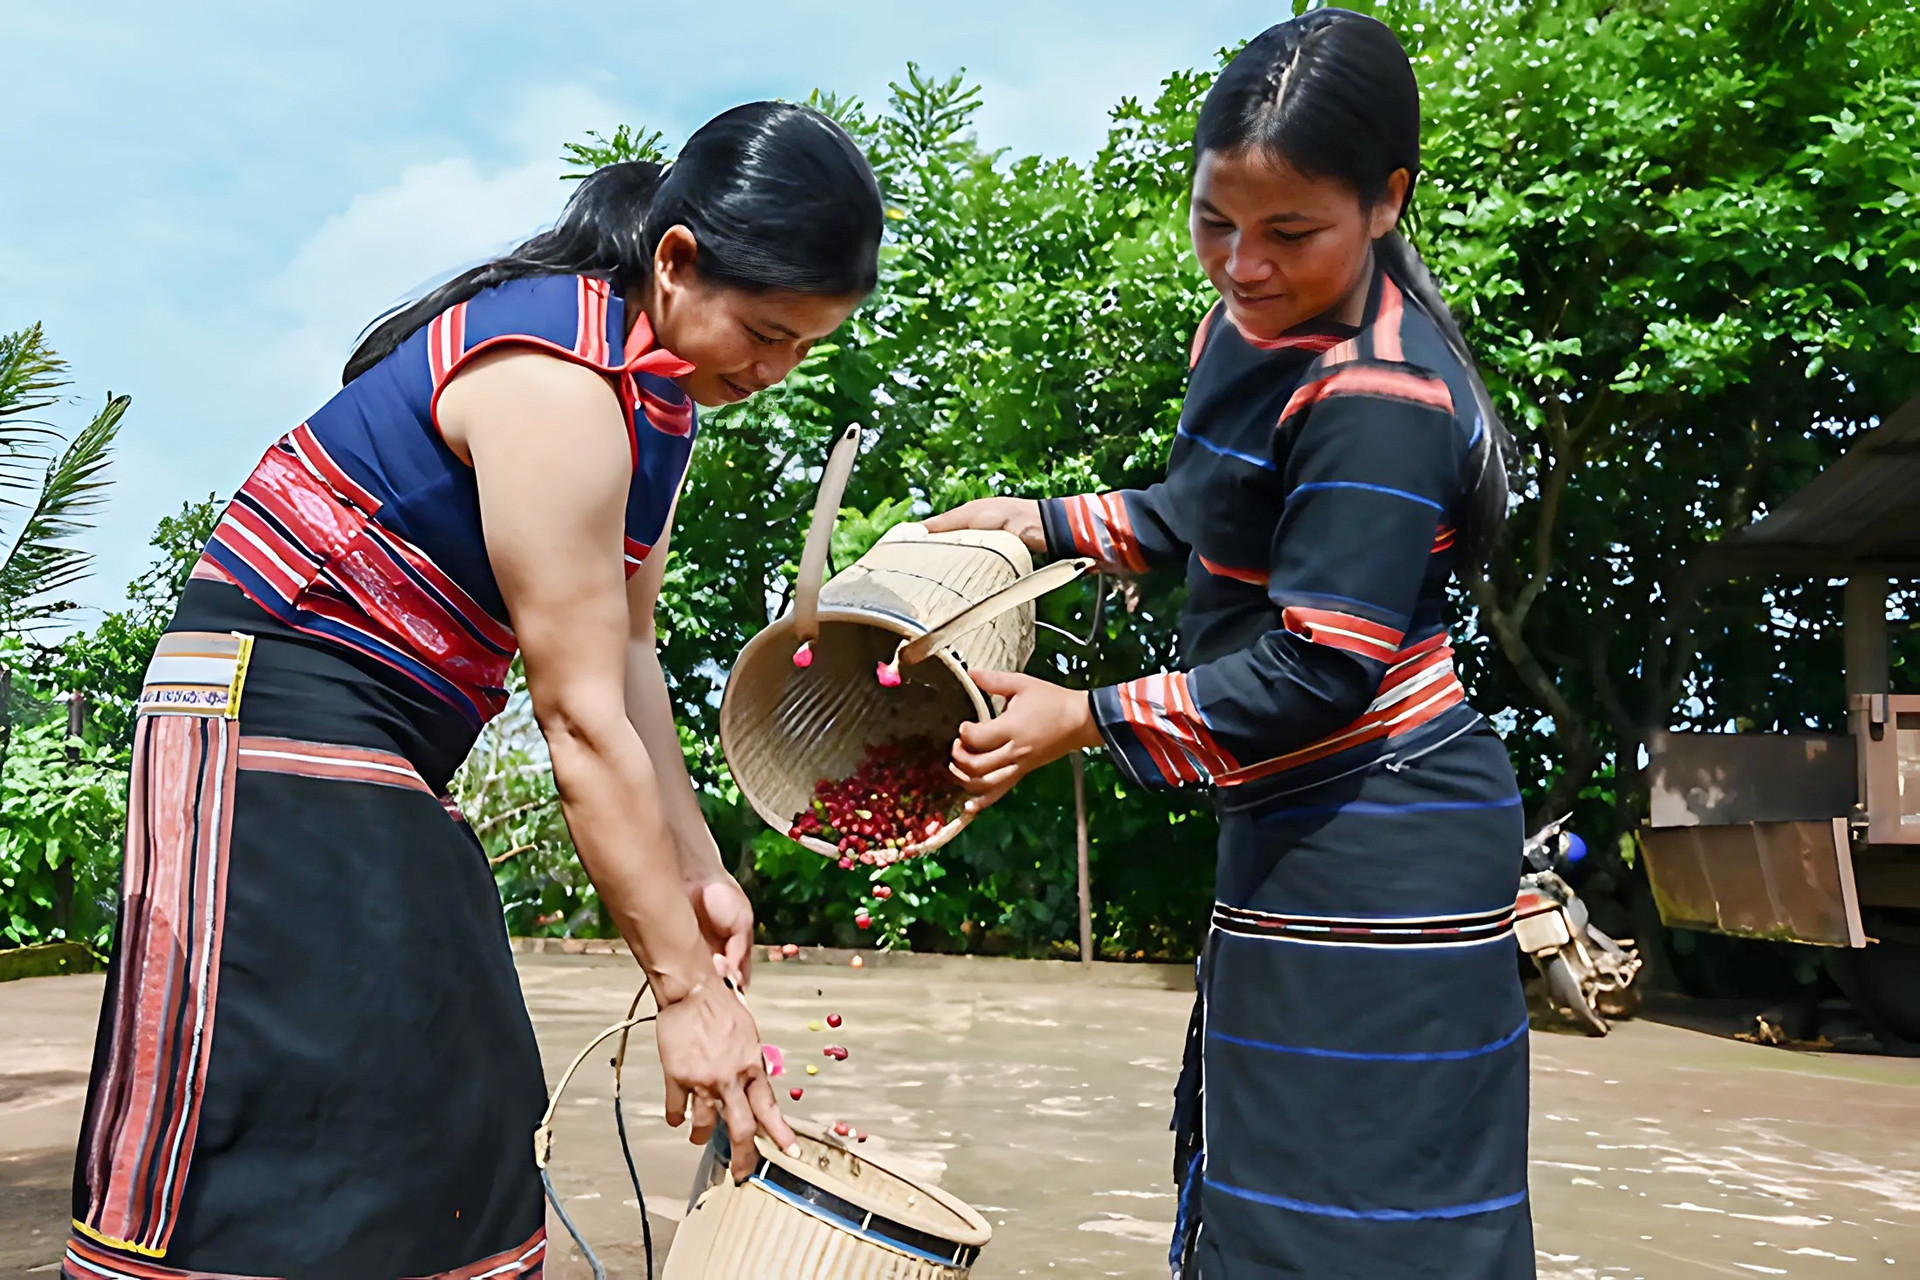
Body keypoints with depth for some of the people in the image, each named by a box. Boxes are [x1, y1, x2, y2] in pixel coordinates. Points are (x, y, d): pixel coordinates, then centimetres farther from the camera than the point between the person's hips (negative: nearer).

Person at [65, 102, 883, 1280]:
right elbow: (582, 720, -26)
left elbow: (628, 657, 7)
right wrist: (687, 986, -21)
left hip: (392, 758, 10)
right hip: (272, 713, -10)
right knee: (288, 1162, -10)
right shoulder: (556, 385, -24)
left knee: (454, 1122, 10)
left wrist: (698, 869, 4)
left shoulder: (661, 393, 7)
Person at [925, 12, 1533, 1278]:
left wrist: (1089, 718, -17)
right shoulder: (1250, 326, 5)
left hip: (1379, 849, -10)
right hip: (1298, 824, 10)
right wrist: (1046, 523, 18)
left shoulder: (1380, 401, -23)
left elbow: (1319, 668, -24)